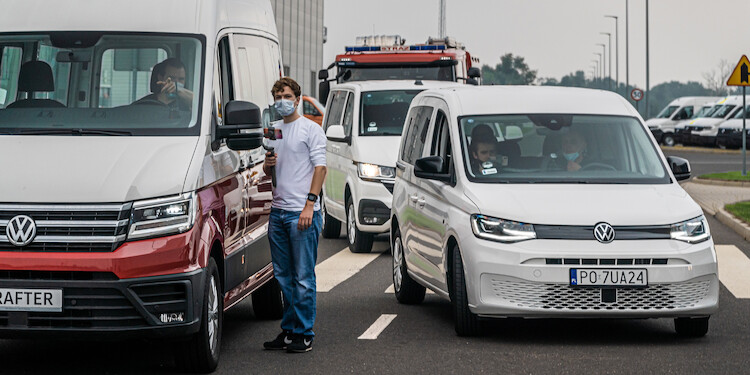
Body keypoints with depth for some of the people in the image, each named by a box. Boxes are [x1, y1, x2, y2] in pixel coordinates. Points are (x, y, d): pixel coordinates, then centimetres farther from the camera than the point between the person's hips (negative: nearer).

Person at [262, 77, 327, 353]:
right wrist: (267, 164, 1)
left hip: (302, 213, -7)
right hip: (278, 211, 7)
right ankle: (289, 330, 16)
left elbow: (320, 167, -9)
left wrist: (310, 204, -17)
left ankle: (304, 334, -2)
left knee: (303, 276, -6)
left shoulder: (311, 129, -2)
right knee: (283, 276, 10)